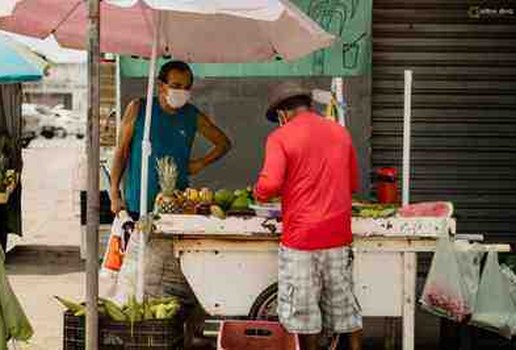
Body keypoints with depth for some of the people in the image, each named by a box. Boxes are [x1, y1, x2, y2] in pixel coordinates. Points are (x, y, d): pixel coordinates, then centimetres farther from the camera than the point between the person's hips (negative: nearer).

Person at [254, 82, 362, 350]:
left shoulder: (280, 137, -7)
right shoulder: (340, 132, 9)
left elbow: (269, 185, -18)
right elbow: (353, 184, 16)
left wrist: (259, 194, 3)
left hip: (301, 237, -5)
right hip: (339, 236, 5)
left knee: (304, 310, 7)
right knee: (344, 305, 14)